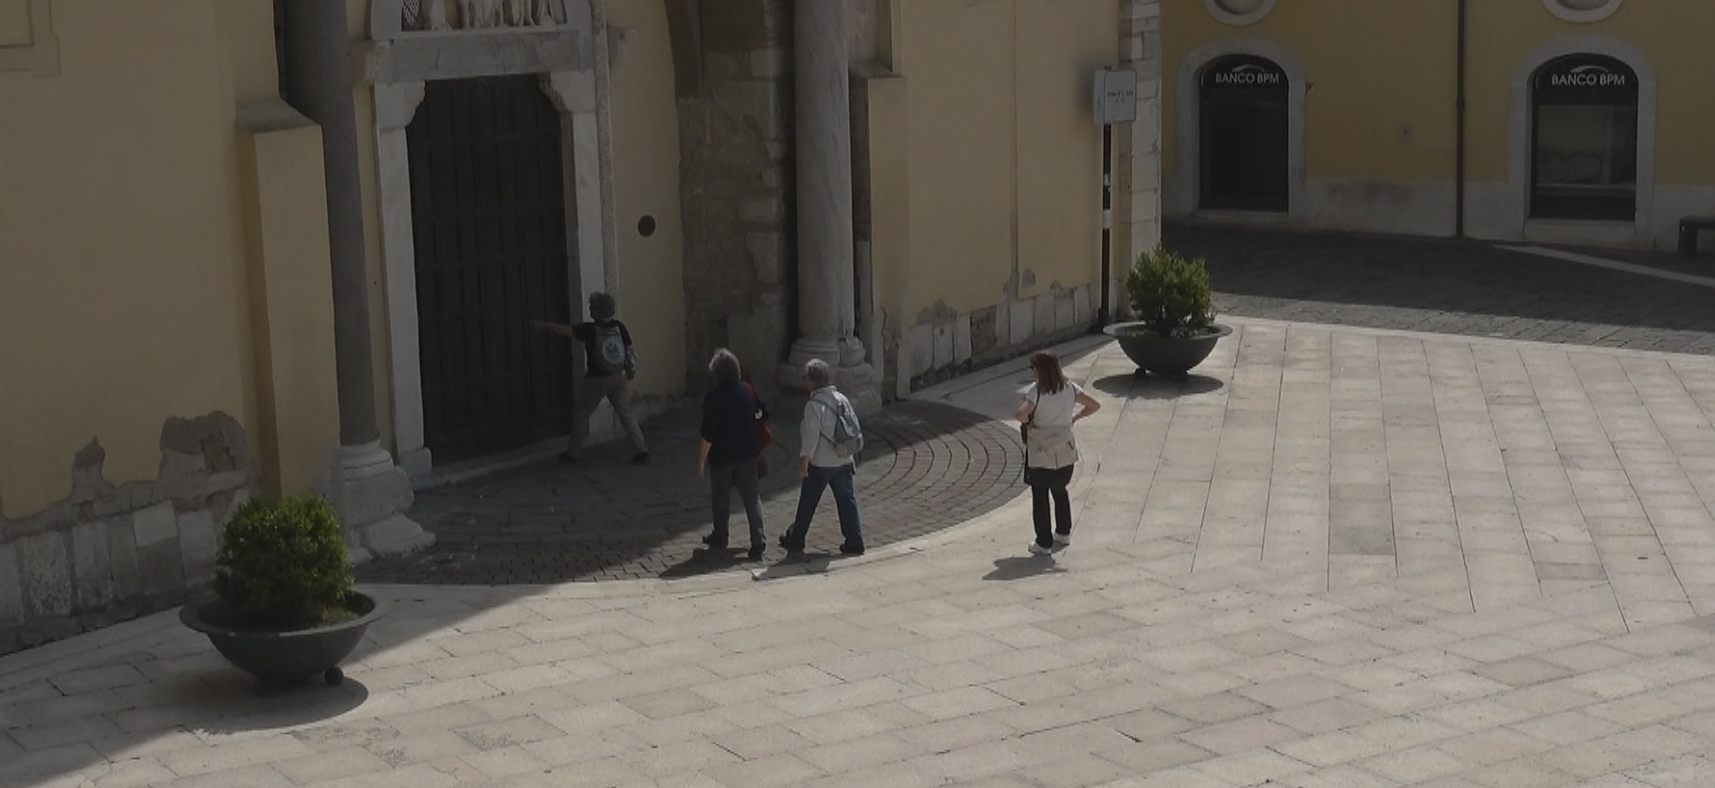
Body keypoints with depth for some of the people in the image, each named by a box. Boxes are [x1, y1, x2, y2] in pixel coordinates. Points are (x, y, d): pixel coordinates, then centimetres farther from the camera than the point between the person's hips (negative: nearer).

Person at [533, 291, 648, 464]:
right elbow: (630, 351, -2)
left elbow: (564, 330, -6)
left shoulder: (590, 330, -13)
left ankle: (572, 452, 18)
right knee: (626, 415, 8)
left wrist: (544, 325, 7)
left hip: (596, 380, -3)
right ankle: (641, 449, -2)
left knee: (581, 414, 12)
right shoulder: (619, 327, -3)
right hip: (618, 378, 3)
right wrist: (631, 371, 8)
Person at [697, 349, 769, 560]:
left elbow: (708, 434, -17)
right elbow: (764, 412, 10)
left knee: (720, 498, 15)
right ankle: (758, 541, -2)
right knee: (751, 496, 7)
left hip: (721, 456, -3)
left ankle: (719, 538, 30)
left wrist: (701, 460, -9)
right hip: (747, 453, 3)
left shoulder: (712, 397, -18)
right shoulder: (747, 391, -4)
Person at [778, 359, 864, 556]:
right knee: (847, 500, 9)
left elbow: (810, 439, -20)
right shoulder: (842, 399, 3)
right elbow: (856, 429, 9)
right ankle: (855, 542, 7)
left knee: (807, 503, 9)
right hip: (844, 462, 6)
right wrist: (852, 455, 18)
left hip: (820, 465, -6)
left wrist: (803, 463, -12)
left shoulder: (814, 405, -19)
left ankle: (795, 540, 22)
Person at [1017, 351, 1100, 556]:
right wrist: (1074, 417, 10)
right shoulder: (1070, 389, -2)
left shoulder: (1036, 391, -16)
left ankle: (1044, 543, 13)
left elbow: (1021, 414, -29)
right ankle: (1063, 534, 28)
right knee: (1060, 491, 24)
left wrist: (1028, 422, -8)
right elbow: (1095, 405, 2)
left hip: (1040, 453, -5)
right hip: (1065, 452, 5)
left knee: (1040, 497, 8)